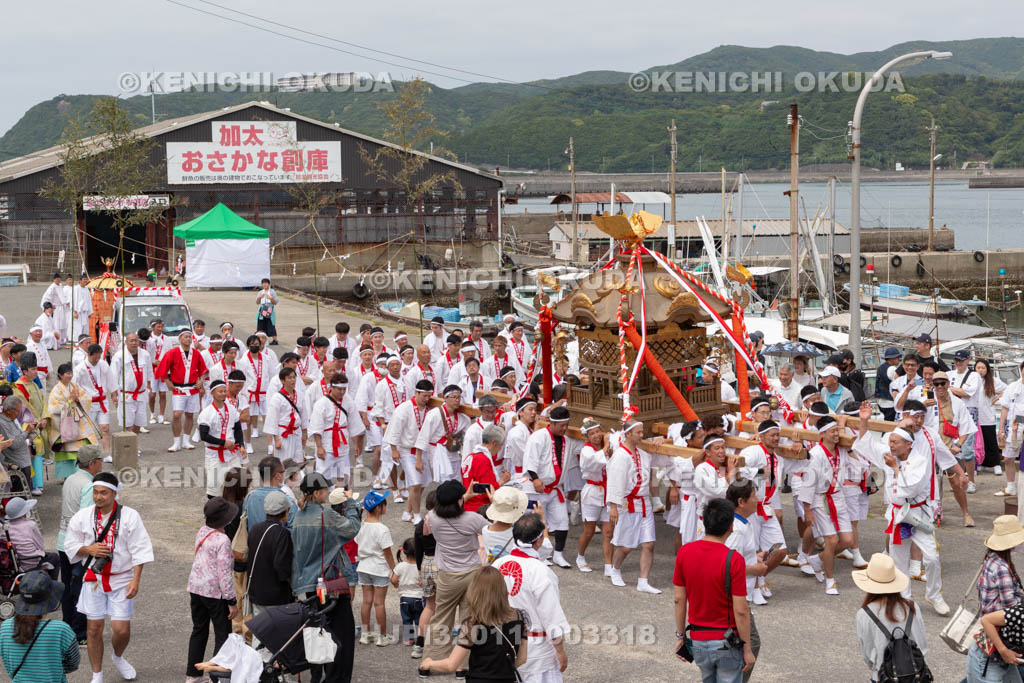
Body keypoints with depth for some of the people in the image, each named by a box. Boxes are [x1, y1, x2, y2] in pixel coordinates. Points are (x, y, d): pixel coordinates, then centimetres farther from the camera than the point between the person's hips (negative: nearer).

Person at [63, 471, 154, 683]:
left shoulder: (129, 516, -7)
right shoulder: (82, 516, -1)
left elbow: (139, 550, -6)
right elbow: (70, 545, 7)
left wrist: (136, 579, -13)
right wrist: (89, 549, -13)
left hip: (121, 579, -1)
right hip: (94, 578, 1)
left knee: (122, 629, -3)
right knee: (94, 628, 3)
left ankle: (119, 658, 32)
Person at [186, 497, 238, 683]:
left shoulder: (201, 532, 2)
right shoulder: (222, 540, -21)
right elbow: (224, 574, -21)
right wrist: (232, 601, -15)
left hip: (196, 587, 8)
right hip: (215, 591, -8)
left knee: (199, 630, 20)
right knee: (223, 634, 4)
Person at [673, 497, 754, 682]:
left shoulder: (684, 552, -6)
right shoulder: (734, 560, -20)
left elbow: (679, 599, 0)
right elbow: (740, 610, -17)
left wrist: (680, 636, 11)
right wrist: (747, 650, -7)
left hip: (698, 640, 5)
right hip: (727, 643, -5)